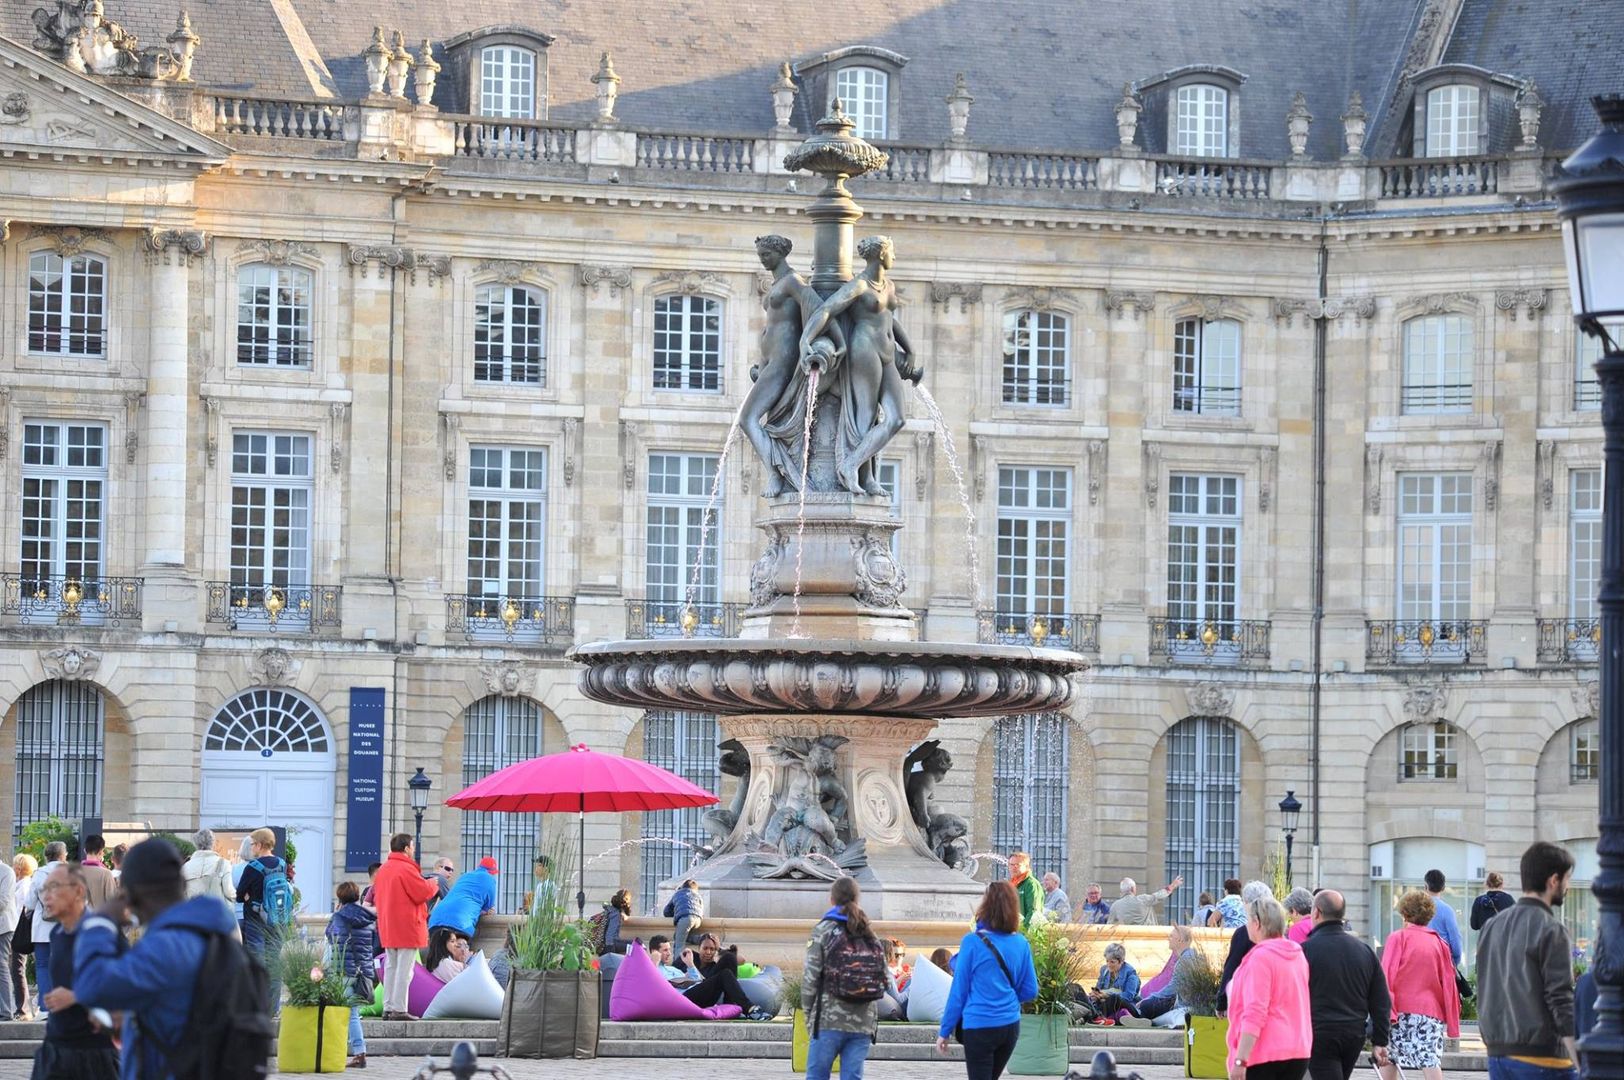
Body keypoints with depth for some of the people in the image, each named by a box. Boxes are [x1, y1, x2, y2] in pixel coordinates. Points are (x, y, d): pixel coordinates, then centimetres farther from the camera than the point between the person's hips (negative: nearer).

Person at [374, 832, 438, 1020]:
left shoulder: (384, 869, 12)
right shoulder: (406, 869, -16)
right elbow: (423, 892, -18)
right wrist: (432, 883, 4)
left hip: (388, 927, 9)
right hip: (406, 927, -9)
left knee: (390, 967, 13)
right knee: (404, 969, -7)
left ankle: (388, 1008, 13)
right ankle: (399, 1009, -9)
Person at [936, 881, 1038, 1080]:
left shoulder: (973, 942, -12)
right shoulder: (1021, 944, 1)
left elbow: (959, 990, -7)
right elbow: (1030, 991, 7)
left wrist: (944, 1031, 0)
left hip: (979, 1027, -5)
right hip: (1010, 1026, 5)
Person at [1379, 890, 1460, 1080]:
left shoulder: (1397, 938, 0)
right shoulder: (1439, 943, 9)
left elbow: (1387, 976, -7)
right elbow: (1449, 983, 9)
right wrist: (1452, 1024, 14)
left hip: (1402, 1009, -2)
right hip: (1432, 1012, 2)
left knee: (1388, 1058, 14)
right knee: (1430, 1062, -6)